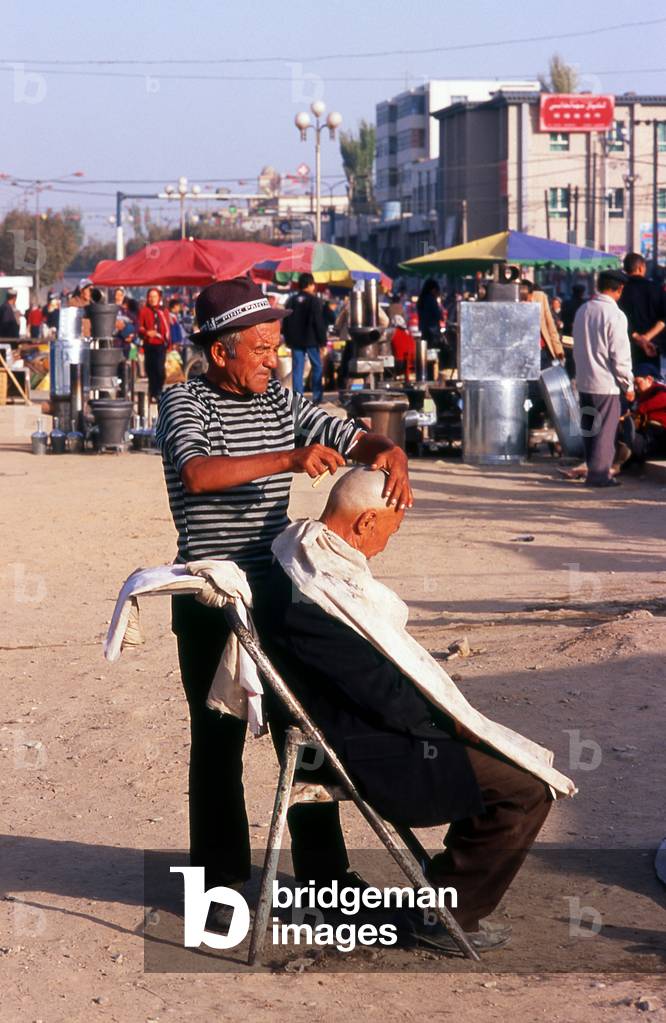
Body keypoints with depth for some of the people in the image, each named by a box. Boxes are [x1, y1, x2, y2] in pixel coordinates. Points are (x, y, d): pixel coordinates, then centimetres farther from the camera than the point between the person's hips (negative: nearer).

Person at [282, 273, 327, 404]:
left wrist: (288, 340, 17)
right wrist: (322, 341, -9)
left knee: (297, 369, 4)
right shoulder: (314, 300, -8)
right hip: (311, 340, -4)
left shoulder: (291, 301, 9)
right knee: (317, 367, 7)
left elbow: (285, 322, 12)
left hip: (295, 340, 4)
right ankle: (317, 397, 3)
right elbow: (319, 322, -12)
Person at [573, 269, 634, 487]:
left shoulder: (582, 311, 4)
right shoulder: (615, 315, -16)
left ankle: (593, 468, 21)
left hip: (584, 381, 7)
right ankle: (599, 474, 2)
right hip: (606, 383, -7)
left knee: (589, 429, 14)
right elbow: (620, 355, -15)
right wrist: (628, 385, -5)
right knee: (605, 431, 1)